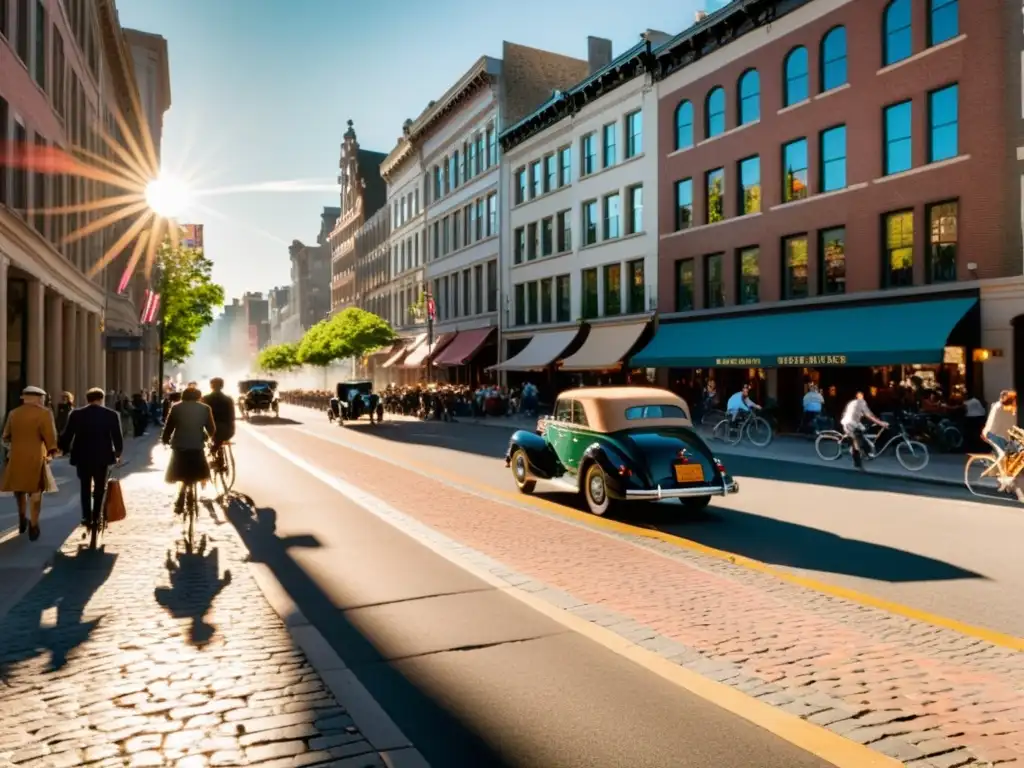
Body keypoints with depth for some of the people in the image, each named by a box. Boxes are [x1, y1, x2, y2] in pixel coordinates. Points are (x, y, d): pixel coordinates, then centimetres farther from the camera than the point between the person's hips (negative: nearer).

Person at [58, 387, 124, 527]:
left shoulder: (76, 414, -3)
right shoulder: (112, 415, -6)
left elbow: (67, 434, 0)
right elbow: (117, 436, -3)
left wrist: (64, 449, 17)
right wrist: (118, 453, 12)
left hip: (82, 457, 1)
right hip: (102, 457, -1)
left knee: (85, 487, 13)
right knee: (99, 488, 10)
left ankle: (87, 517, 10)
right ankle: (96, 517, 10)